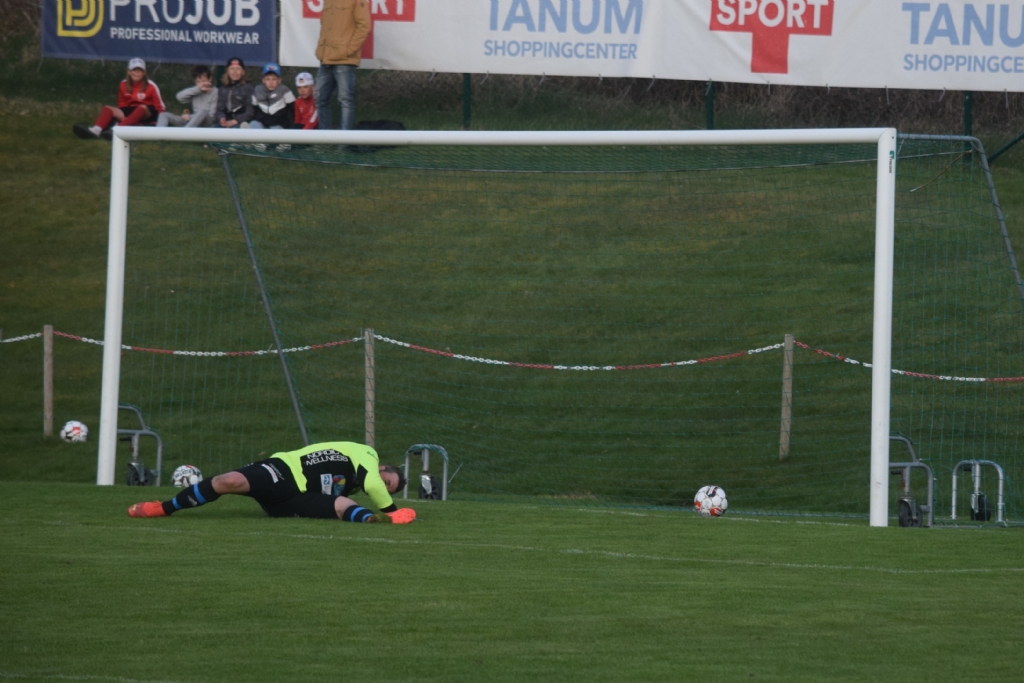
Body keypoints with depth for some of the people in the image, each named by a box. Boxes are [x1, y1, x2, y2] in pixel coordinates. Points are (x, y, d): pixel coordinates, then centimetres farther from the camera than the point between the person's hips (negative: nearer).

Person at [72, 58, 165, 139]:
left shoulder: (150, 86, -5)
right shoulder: (124, 85, 5)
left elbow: (160, 106, -1)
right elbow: (122, 104, 14)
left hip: (146, 113, -4)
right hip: (130, 112, 4)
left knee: (142, 108, -39)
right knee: (108, 109, -19)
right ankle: (96, 130, -51)